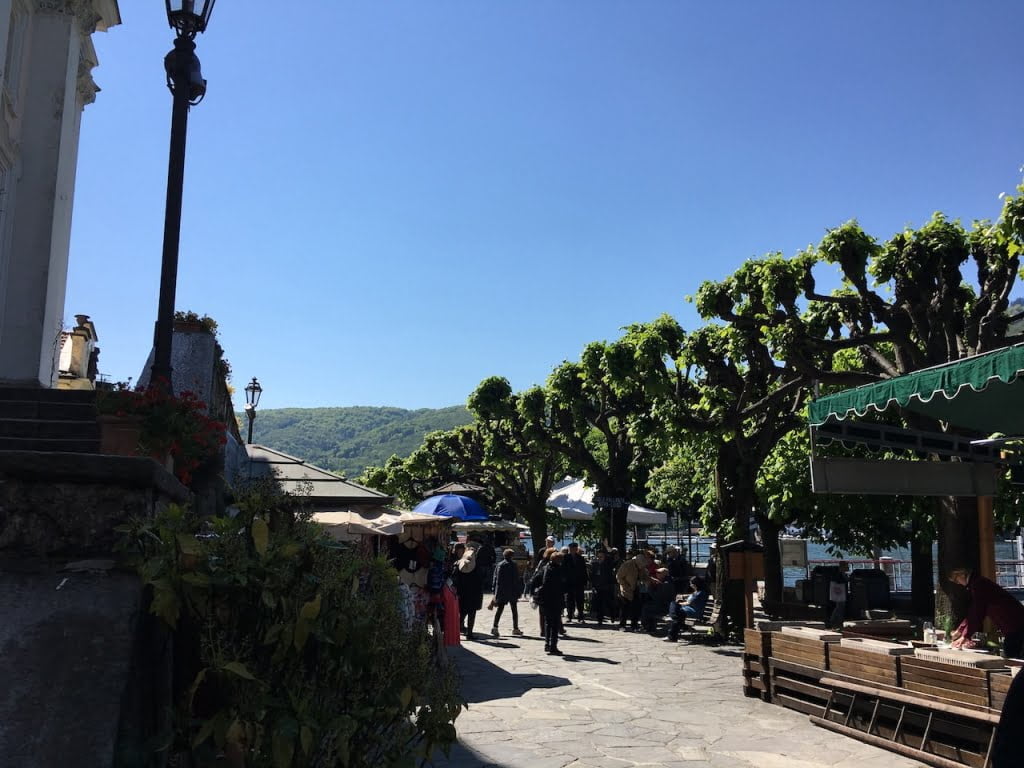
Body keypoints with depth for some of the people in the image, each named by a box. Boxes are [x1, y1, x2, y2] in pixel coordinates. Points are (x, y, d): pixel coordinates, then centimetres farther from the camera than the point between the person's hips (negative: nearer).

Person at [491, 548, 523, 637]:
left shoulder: (499, 565, 5)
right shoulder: (512, 565, -9)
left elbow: (495, 579, 7)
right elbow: (516, 580, -10)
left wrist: (495, 592, 11)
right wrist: (517, 592, -5)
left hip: (501, 592, 4)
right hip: (511, 592, -4)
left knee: (500, 609, 5)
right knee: (514, 609, 9)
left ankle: (495, 627, -9)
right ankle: (515, 628, 12)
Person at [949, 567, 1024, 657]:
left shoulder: (978, 584, -14)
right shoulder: (979, 583, 17)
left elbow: (977, 614, -17)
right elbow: (973, 613, 23)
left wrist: (965, 636, -10)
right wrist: (959, 631, 23)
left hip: (1015, 625, -10)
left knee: (1009, 659, -9)